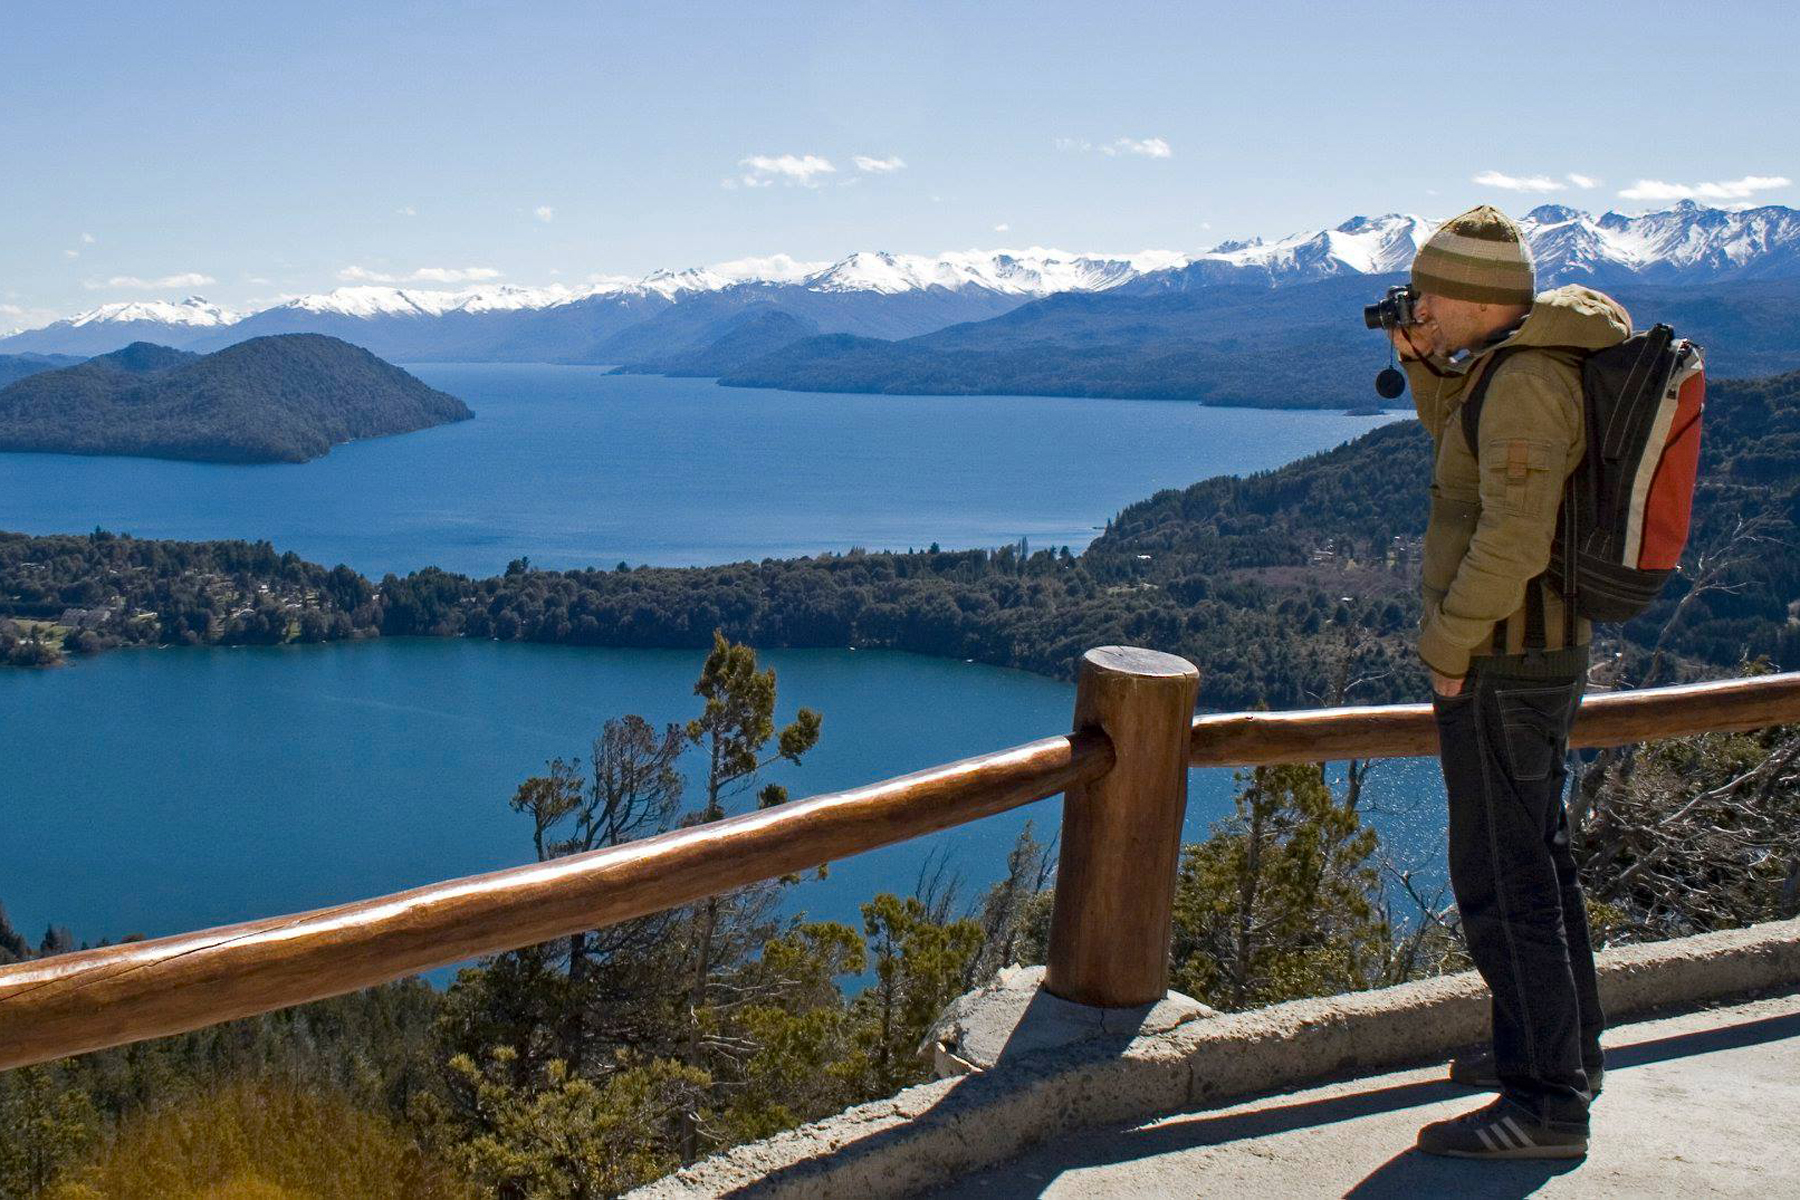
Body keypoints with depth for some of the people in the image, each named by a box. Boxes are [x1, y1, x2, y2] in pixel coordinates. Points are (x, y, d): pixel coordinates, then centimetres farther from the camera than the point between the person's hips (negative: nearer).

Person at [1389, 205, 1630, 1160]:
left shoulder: (1529, 379, -21)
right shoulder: (1525, 364, 10)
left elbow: (1513, 537, -27)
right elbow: (1467, 453, 28)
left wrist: (1449, 646, -18)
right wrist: (1426, 366, 13)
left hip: (1503, 661, -11)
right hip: (1547, 651, 11)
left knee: (1501, 877, -5)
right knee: (1535, 852, 20)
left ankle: (1548, 1102, 2)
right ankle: (1564, 1048, 34)